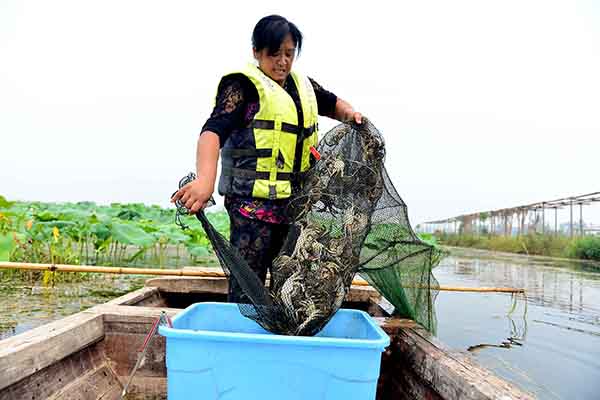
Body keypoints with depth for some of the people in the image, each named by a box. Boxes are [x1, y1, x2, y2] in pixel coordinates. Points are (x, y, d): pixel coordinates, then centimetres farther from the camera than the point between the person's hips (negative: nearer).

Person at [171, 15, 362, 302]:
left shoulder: (303, 86, 16)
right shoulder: (244, 84, -6)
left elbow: (332, 104, 35)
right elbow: (214, 130, -21)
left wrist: (350, 114, 10)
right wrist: (205, 180, -40)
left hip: (296, 201, 7)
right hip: (254, 201, -7)